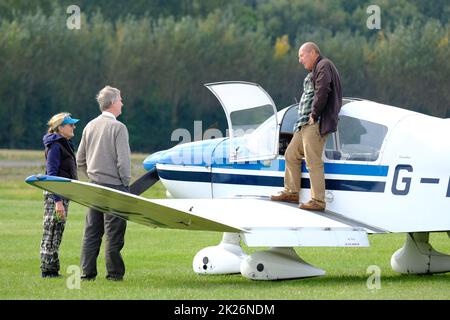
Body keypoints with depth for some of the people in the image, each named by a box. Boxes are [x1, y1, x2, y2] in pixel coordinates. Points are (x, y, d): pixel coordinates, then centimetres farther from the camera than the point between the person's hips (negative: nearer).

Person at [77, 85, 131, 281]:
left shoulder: (90, 126, 8)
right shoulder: (118, 127, -12)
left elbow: (80, 159, 13)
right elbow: (123, 160, -16)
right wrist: (126, 182, -4)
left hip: (94, 184, 7)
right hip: (113, 185, -7)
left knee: (92, 230, 8)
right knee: (113, 232, -1)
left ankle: (87, 272, 8)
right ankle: (114, 272, 2)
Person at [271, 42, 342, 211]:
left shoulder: (324, 66, -6)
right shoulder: (315, 70, 25)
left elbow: (322, 91, -21)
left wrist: (314, 115, -18)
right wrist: (303, 120, 12)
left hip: (316, 124, -11)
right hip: (305, 124, 11)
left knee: (313, 162, -13)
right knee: (291, 155, 17)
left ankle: (318, 201, -14)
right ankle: (291, 192, 24)